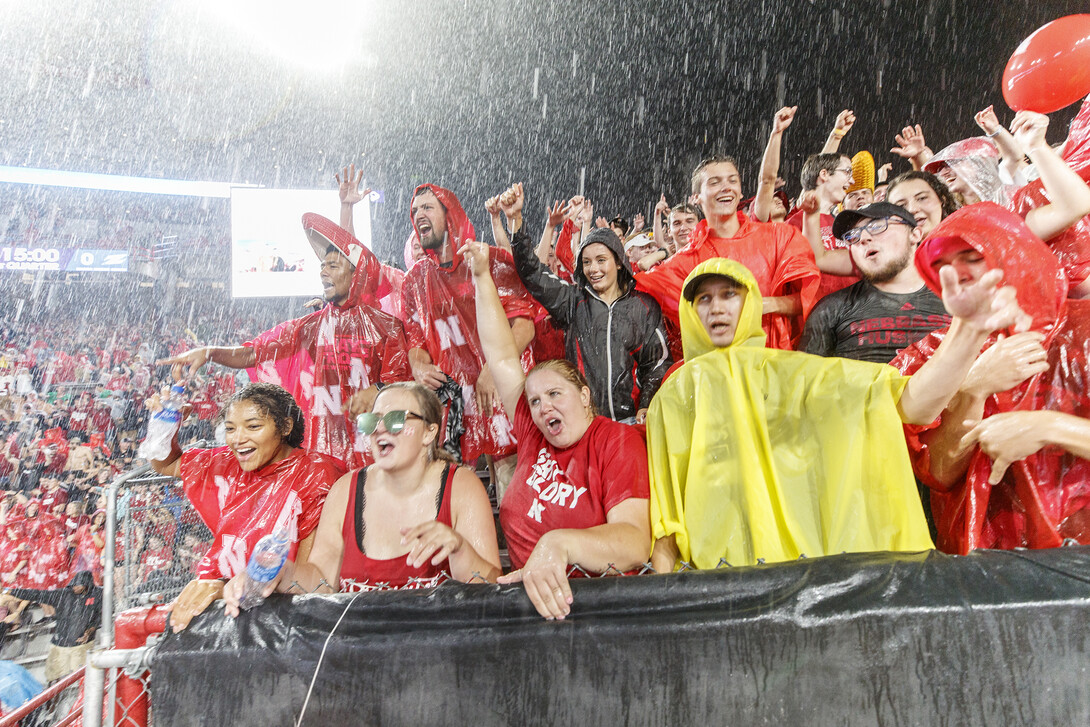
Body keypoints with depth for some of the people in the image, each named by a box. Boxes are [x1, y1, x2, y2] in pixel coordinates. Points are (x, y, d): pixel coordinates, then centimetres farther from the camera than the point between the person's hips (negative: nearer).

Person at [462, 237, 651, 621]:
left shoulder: (617, 441, -9)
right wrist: (481, 277, 12)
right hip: (528, 593, 3)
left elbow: (635, 544, -21)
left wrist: (560, 543, -38)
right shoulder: (533, 436, 5)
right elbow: (502, 358, 10)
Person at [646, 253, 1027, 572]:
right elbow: (664, 513, 8)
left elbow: (913, 402, -2)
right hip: (717, 581, -1)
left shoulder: (793, 373, 10)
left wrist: (968, 328, -17)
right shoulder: (676, 395, 11)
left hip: (810, 562, 2)